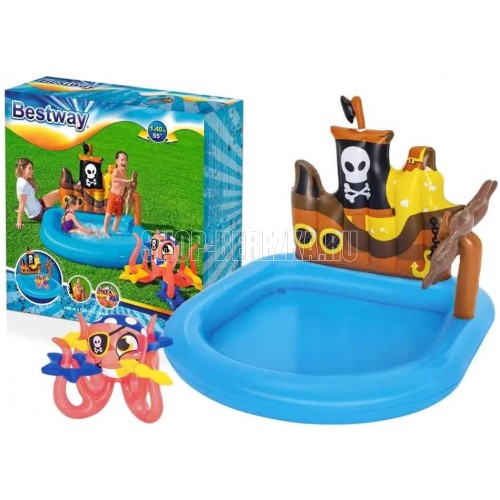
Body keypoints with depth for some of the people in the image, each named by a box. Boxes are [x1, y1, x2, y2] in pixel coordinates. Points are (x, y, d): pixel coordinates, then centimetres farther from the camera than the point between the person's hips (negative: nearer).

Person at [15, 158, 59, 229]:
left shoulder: (23, 181, 1)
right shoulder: (23, 184, -26)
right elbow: (22, 203, -25)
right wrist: (19, 222, -22)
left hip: (38, 206, 9)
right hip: (37, 214, -9)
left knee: (58, 192, 9)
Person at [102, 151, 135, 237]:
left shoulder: (124, 172, 9)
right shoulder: (116, 171, -15)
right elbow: (113, 179, -38)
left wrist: (130, 184, 6)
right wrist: (126, 181, -43)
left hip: (120, 197, 7)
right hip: (113, 196, -7)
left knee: (119, 216, 12)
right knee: (109, 213, -4)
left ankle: (114, 230, 25)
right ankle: (105, 230, 5)